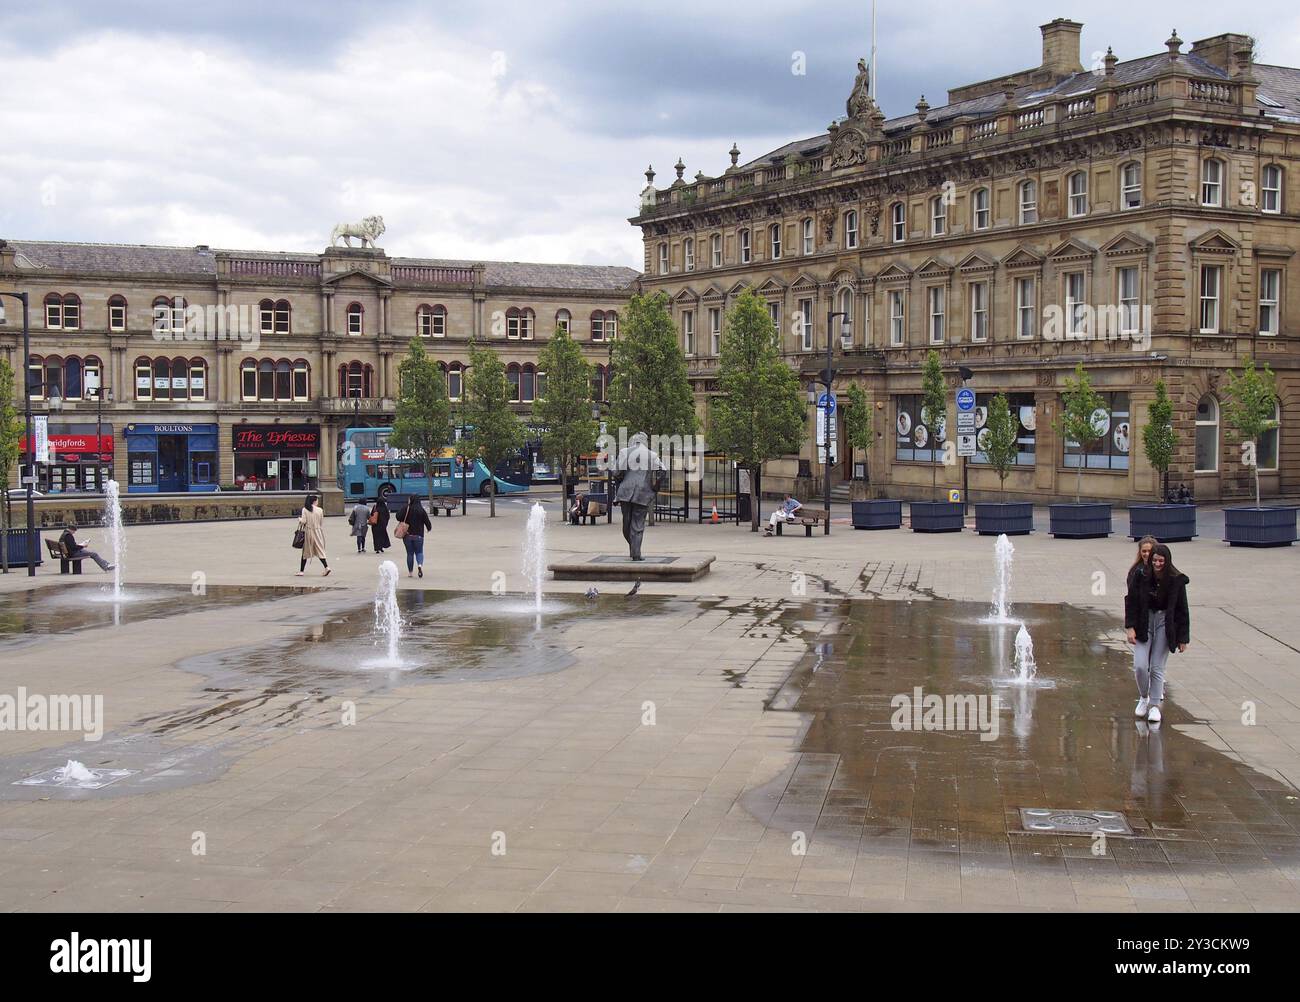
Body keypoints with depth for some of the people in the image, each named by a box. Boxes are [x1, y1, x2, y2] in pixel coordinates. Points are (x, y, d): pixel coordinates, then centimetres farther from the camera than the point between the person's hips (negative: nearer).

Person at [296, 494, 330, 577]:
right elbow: (322, 523, 3)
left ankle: (301, 571, 11)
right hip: (317, 532, 1)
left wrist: (299, 519, 10)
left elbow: (303, 521, -11)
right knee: (320, 550, 6)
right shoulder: (320, 510, -2)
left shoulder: (305, 509, -7)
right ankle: (326, 567, -10)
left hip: (308, 532, -1)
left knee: (305, 552, 8)